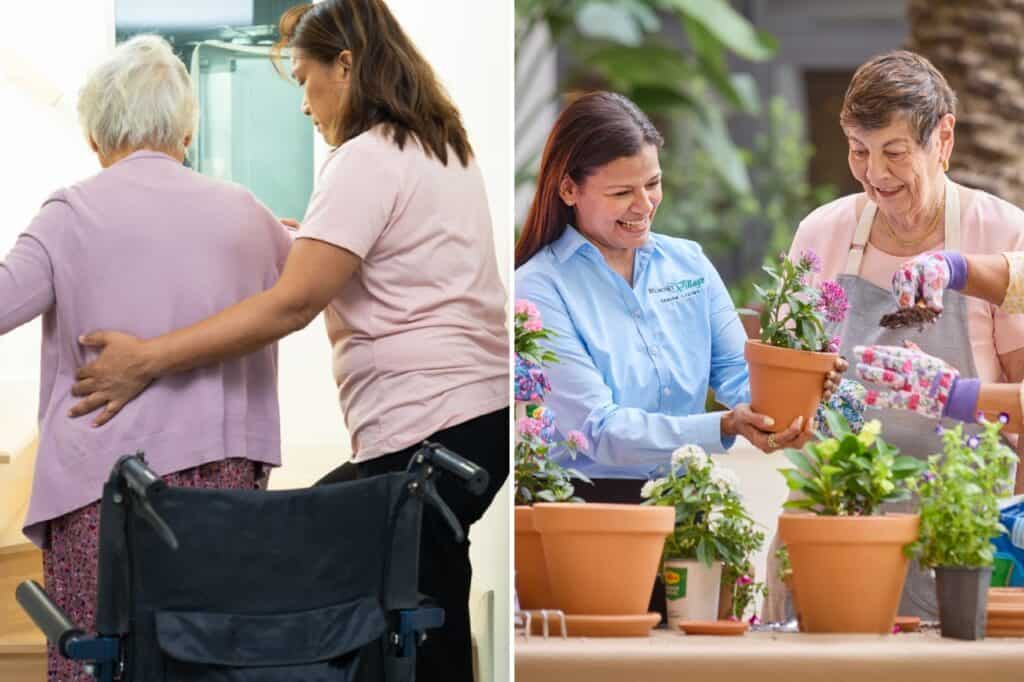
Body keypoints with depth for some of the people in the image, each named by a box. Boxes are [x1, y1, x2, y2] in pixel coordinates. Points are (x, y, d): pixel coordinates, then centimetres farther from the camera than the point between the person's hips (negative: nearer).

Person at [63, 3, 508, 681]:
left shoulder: (367, 161, -13)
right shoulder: (446, 150, 16)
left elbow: (294, 304, -19)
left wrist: (149, 359, -18)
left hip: (423, 432, -9)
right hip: (481, 414, 9)